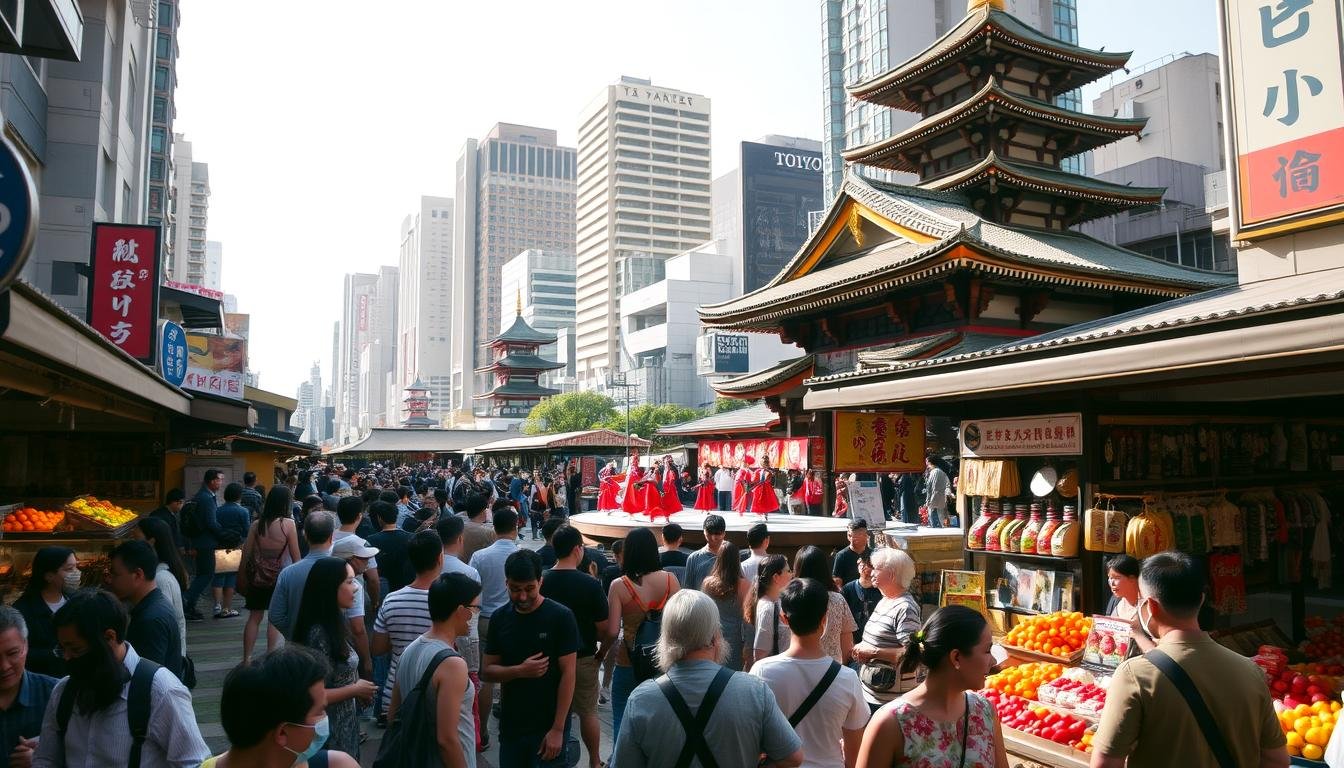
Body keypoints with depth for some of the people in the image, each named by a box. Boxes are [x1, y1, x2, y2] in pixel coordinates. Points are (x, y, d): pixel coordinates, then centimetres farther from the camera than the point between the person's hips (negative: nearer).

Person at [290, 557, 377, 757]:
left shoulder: (334, 623, 3)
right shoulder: (319, 633, -24)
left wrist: (357, 689, 0)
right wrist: (355, 690, -16)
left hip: (343, 723, 8)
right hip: (329, 729, -8)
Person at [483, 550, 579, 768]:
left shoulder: (561, 617, -11)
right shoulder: (500, 618, 1)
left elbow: (568, 674, -11)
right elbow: (487, 671, 4)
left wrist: (558, 728, -15)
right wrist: (520, 671, -16)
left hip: (548, 726, -4)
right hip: (510, 726, 4)